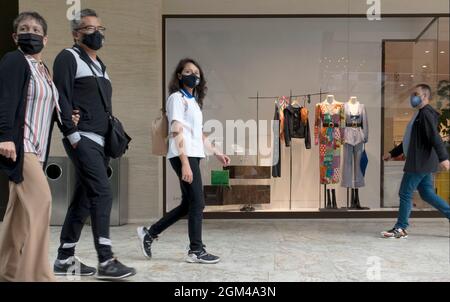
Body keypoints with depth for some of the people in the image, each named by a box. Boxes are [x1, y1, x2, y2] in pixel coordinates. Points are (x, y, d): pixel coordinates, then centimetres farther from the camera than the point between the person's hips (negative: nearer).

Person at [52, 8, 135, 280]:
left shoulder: (101, 66, 24)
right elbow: (62, 98, -11)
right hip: (83, 139, -8)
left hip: (100, 141, 8)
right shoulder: (68, 58, -1)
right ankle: (106, 261, -12)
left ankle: (65, 259, 16)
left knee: (84, 199, 8)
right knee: (102, 194, -16)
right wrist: (73, 134, -18)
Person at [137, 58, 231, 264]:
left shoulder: (194, 101, 21)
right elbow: (177, 132, -15)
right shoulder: (177, 98, -5)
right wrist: (185, 162, -22)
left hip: (194, 156, 9)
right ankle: (196, 251, 5)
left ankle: (149, 233, 20)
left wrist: (217, 153, 19)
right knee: (197, 203, -6)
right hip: (184, 157, -9)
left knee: (188, 204, 11)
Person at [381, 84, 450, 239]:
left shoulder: (426, 113, -12)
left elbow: (435, 137, -23)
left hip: (420, 163, -10)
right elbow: (411, 140, 25)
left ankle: (401, 229, 4)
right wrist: (393, 153, 25)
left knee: (405, 194, -4)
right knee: (427, 194, 12)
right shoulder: (420, 114, 19)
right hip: (422, 163, 10)